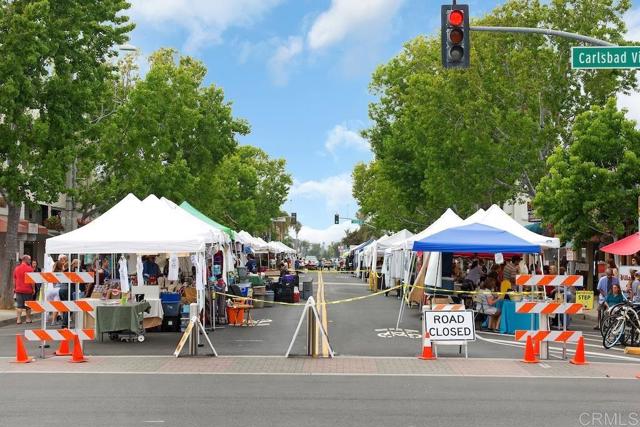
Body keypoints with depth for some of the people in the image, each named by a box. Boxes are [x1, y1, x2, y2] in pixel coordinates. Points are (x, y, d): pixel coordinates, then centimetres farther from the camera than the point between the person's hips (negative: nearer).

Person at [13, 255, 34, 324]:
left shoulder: (16, 268, 5)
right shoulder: (29, 268, -9)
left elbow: (14, 279, 10)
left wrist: (14, 288, 18)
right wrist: (33, 289, -2)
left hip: (18, 290, 4)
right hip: (28, 290, -3)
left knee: (19, 306, 4)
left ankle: (18, 319, 0)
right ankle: (28, 319, 14)